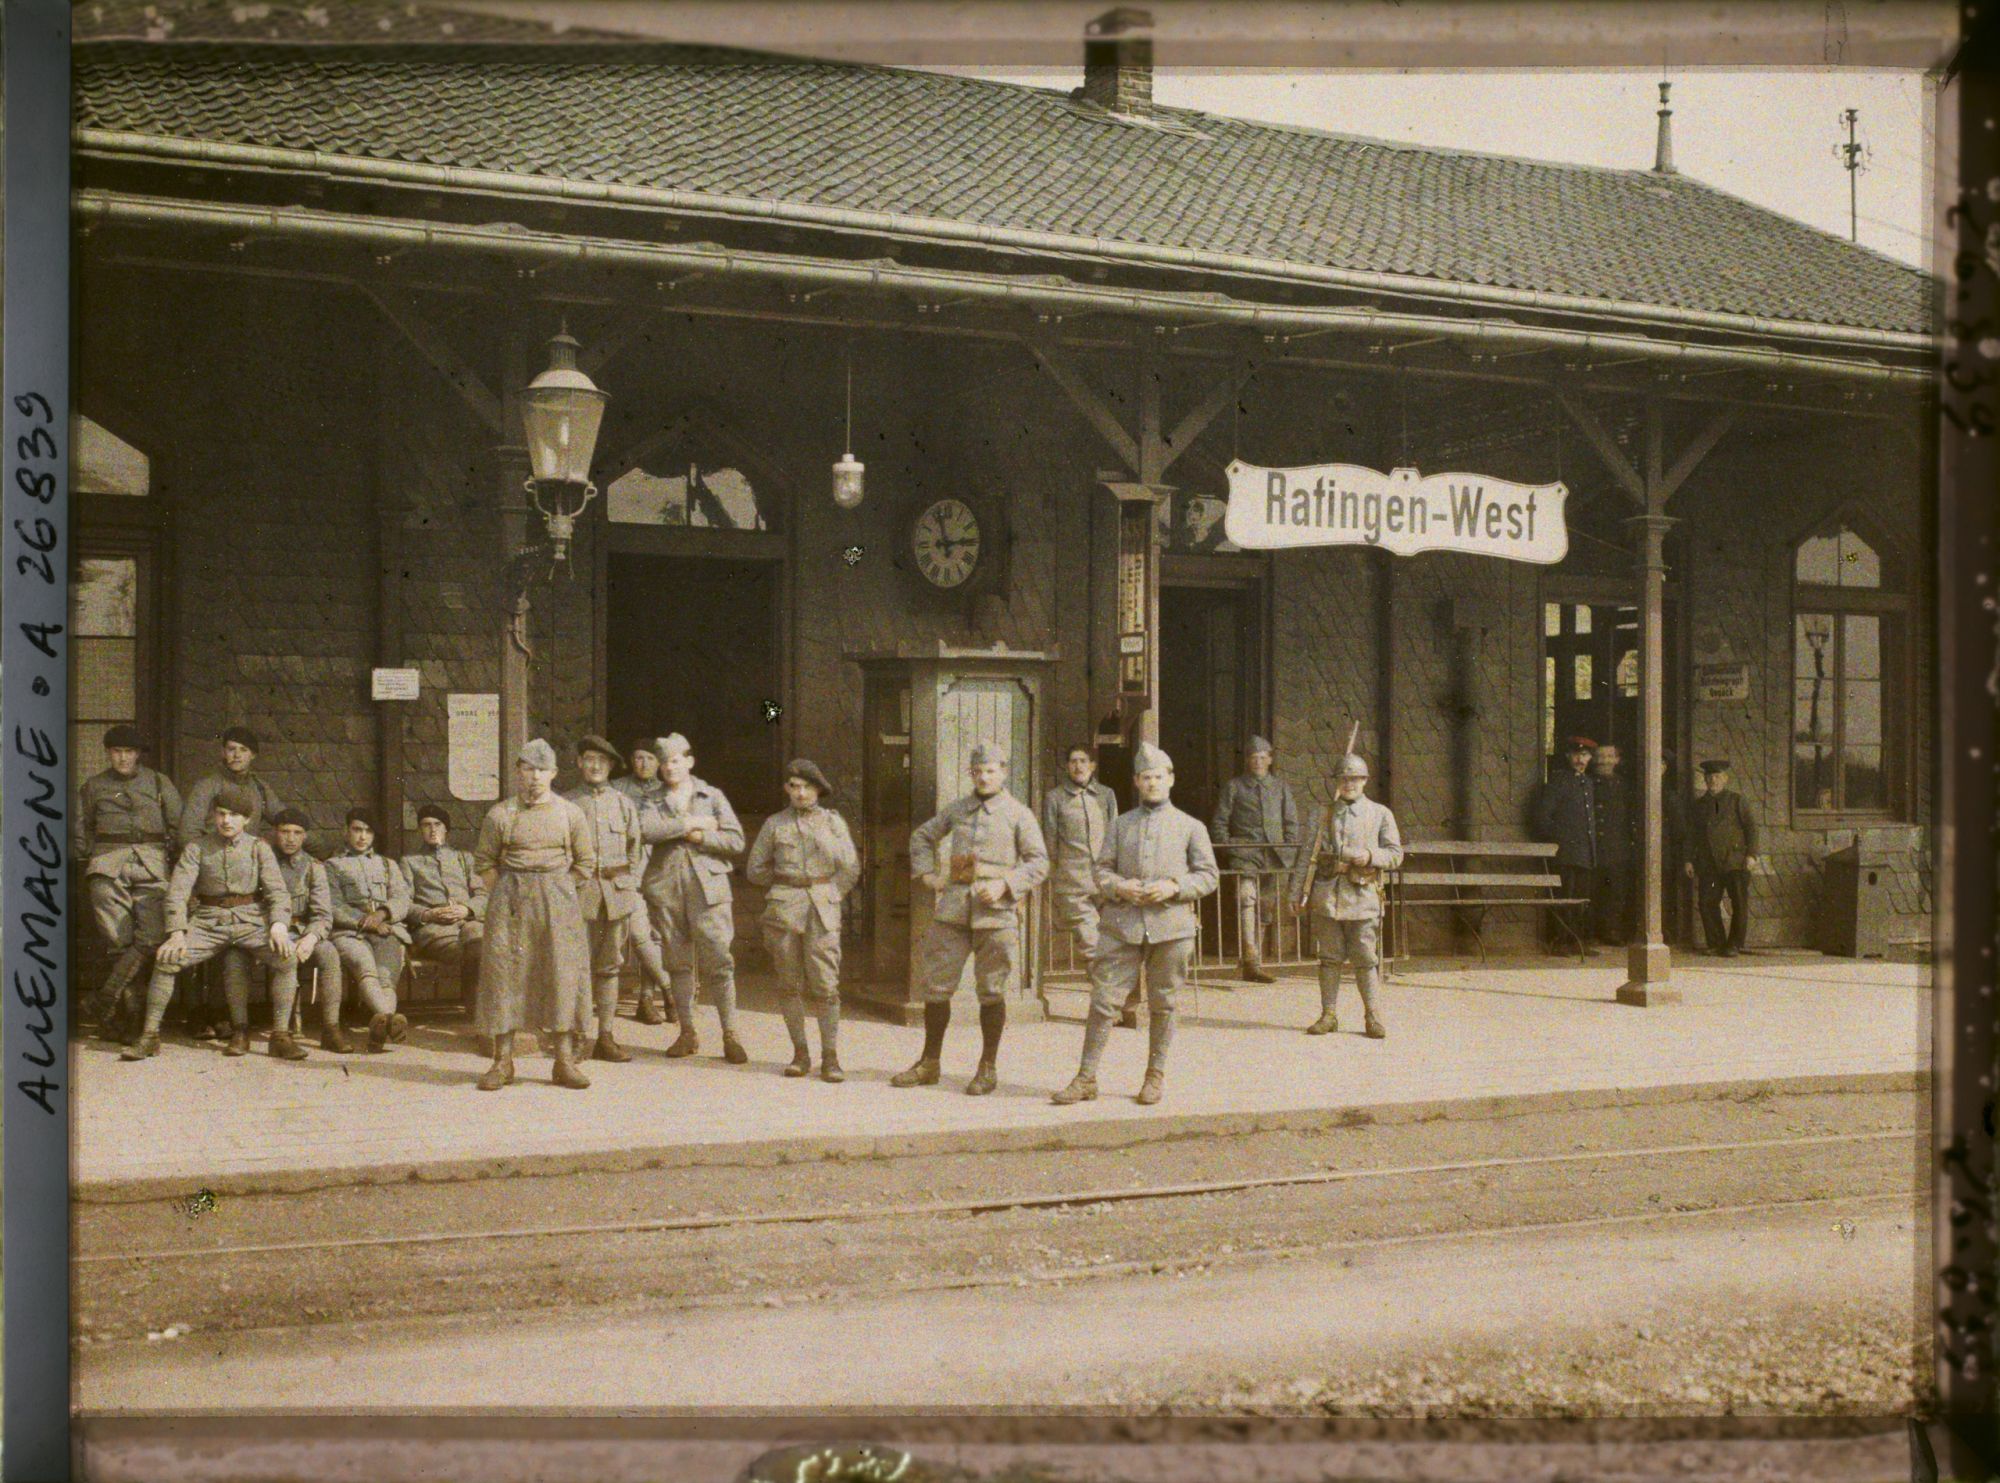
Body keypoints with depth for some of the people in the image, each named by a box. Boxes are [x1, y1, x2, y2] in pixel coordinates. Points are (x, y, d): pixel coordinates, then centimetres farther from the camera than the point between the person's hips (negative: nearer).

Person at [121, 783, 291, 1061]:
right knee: (166, 960, -24)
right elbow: (177, 891, -3)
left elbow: (278, 890, -2)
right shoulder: (197, 849, 6)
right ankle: (149, 1036, -13)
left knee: (286, 953, -30)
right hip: (209, 921, 1)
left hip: (250, 920, -1)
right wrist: (177, 933, -19)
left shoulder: (258, 848, 6)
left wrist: (278, 924, -22)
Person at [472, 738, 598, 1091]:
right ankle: (502, 1061, 5)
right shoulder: (500, 814, 2)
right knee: (504, 972, -2)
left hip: (558, 900, 1)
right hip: (509, 901, -1)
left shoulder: (571, 813, 5)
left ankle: (565, 1061, 6)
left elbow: (585, 863, 9)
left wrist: (556, 892, 4)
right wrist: (503, 897, 0)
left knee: (564, 975, -1)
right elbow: (484, 861, 7)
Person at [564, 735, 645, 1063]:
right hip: (580, 891, -3)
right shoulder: (566, 803, 6)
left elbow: (635, 849, 15)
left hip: (618, 892, 3)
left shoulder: (624, 804, 13)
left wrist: (631, 886, 7)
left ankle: (606, 1037, 10)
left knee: (610, 967, 6)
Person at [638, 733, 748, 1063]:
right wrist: (693, 823, -12)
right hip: (666, 887, 2)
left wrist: (698, 837, -9)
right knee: (678, 963, 5)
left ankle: (730, 1035, -5)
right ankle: (687, 1033, 14)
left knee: (718, 961, -8)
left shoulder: (712, 796, 10)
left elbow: (735, 840, 2)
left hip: (707, 887, -2)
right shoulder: (655, 802, 12)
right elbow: (647, 829, -11)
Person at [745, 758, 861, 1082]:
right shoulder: (775, 824, 8)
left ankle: (830, 1057, -5)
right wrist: (785, 886, 10)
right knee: (790, 983, 2)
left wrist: (827, 895, 5)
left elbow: (850, 869, 9)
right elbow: (755, 869, 13)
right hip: (783, 909, 1)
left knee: (825, 984, -8)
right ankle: (800, 1053, 11)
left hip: (823, 909, -1)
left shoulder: (834, 822, 8)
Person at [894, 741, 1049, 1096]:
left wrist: (1004, 885, -16)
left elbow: (1039, 863, -3)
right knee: (936, 984, 4)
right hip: (954, 907, 4)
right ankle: (929, 1064, 14)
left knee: (991, 991, 1)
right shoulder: (957, 809, 13)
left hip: (996, 909, -4)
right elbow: (922, 836, 28)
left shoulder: (1019, 814, 1)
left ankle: (988, 1068, 11)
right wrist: (927, 873, 13)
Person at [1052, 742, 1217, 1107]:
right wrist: (1118, 887, -11)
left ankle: (1156, 1076, 19)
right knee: (1104, 1000, -3)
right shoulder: (1120, 824, 12)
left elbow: (1209, 875, 5)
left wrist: (1174, 888, -11)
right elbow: (1102, 870, 11)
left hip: (1171, 926, -1)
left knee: (1162, 1005, 6)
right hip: (1123, 925, 1)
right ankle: (1086, 1078, 1)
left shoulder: (1190, 827, 8)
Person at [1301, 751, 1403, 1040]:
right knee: (1329, 958, 4)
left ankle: (1372, 1016, 8)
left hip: (1362, 897, -2)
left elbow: (1395, 854, 4)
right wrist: (1304, 895, 9)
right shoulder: (1324, 814, 11)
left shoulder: (1380, 814, 7)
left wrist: (1370, 856, -15)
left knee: (1365, 960, -1)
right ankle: (1329, 1014, 10)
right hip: (1327, 895, 2)